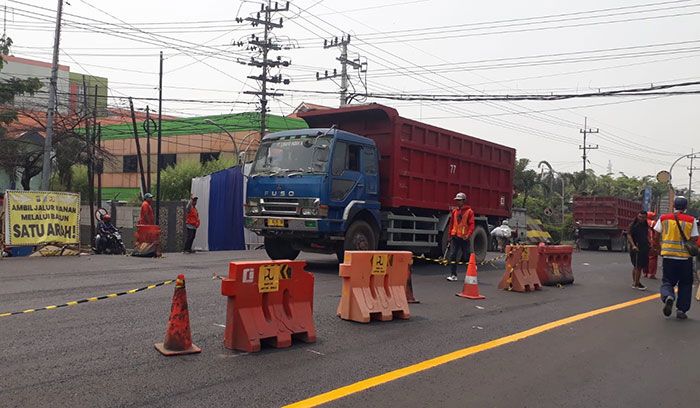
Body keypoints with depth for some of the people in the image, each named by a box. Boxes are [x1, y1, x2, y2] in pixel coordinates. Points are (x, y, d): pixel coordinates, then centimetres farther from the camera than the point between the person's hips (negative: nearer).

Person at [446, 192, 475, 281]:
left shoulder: (469, 211, -3)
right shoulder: (454, 211, 12)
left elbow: (471, 225, -8)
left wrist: (468, 235, -19)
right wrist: (450, 235, 14)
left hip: (464, 237, -4)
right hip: (455, 237, 4)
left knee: (467, 256, 6)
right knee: (452, 255, -5)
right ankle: (453, 275, -1)